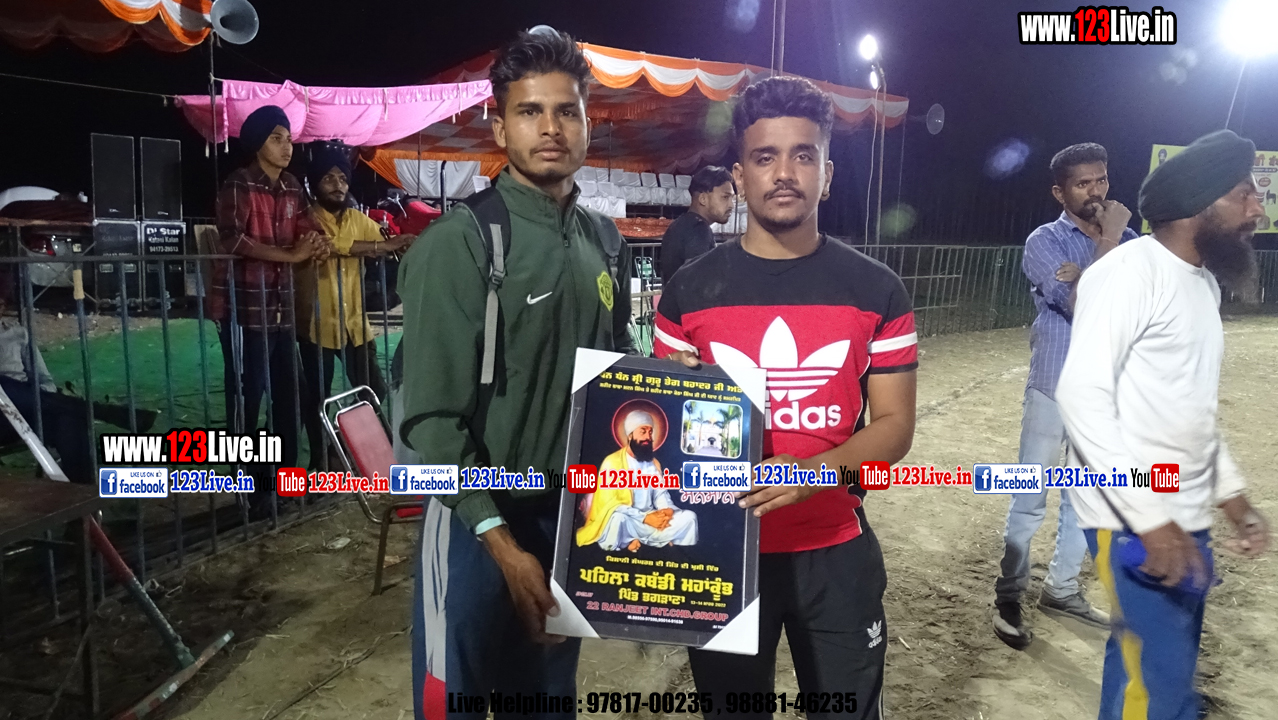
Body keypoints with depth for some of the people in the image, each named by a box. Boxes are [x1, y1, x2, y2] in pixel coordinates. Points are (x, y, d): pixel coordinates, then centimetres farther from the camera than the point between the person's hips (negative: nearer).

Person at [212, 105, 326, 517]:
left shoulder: (293, 188, 13)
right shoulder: (238, 185, -8)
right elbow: (233, 239, -22)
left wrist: (312, 246, -3)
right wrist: (291, 255, -21)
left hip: (280, 306, 7)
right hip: (244, 307, -7)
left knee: (287, 393, 12)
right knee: (246, 396, -2)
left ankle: (285, 477, 24)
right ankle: (248, 488, 8)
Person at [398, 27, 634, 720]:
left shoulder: (605, 243, 5)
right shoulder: (458, 242, -14)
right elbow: (431, 416, -15)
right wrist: (502, 542, -19)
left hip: (576, 513, 5)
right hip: (479, 519, -5)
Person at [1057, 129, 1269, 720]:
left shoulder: (1203, 282, 15)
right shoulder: (1129, 272, -15)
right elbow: (1083, 394, -23)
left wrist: (1231, 494, 17)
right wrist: (1150, 518, -24)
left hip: (1186, 519, 9)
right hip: (1131, 517, -9)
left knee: (1160, 666, 16)